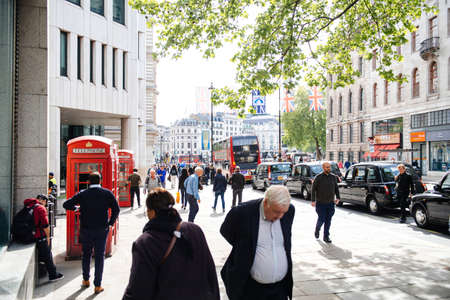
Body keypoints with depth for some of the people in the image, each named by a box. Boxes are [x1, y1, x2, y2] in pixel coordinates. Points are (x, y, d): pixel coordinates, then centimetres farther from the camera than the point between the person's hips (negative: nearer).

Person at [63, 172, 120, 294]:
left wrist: (76, 207, 15)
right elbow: (116, 209, -8)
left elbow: (66, 205, -3)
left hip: (85, 230, 1)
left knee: (86, 254, 21)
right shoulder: (107, 193, -6)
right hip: (102, 230, -1)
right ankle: (97, 286, 10)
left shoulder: (82, 194, -5)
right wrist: (110, 223, 3)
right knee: (100, 256, 7)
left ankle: (86, 280, 33)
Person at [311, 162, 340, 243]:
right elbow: (313, 189, -5)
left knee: (328, 220, 6)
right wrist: (313, 200, -10)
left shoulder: (333, 177, 5)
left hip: (330, 203, 4)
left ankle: (326, 236, 16)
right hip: (320, 203, -4)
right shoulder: (318, 177, -7)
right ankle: (317, 230, 28)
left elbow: (336, 188, 15)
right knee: (321, 219, -1)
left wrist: (338, 197, 5)